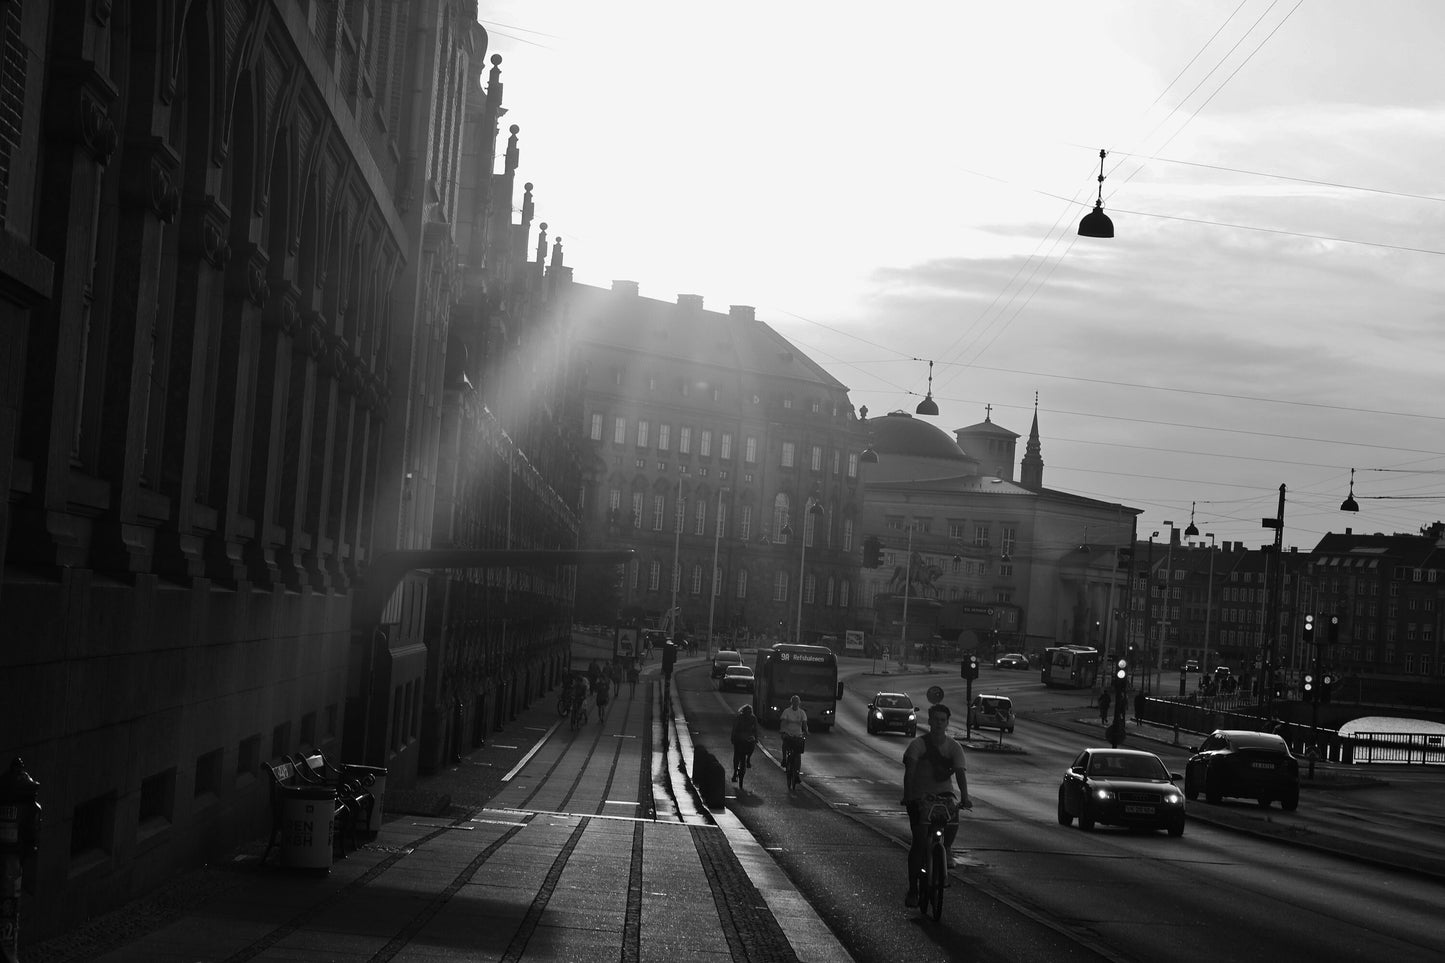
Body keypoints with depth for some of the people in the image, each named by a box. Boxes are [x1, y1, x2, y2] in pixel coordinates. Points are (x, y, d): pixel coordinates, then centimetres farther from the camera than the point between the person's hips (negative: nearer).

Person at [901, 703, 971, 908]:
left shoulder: (954, 747, 0)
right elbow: (909, 770, -20)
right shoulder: (918, 744, -7)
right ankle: (912, 889, -4)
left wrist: (964, 797, -30)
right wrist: (907, 796, -36)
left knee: (953, 815, -27)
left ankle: (947, 847, 5)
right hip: (919, 795, -3)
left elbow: (960, 772, -13)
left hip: (943, 792, 3)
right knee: (920, 842, -12)